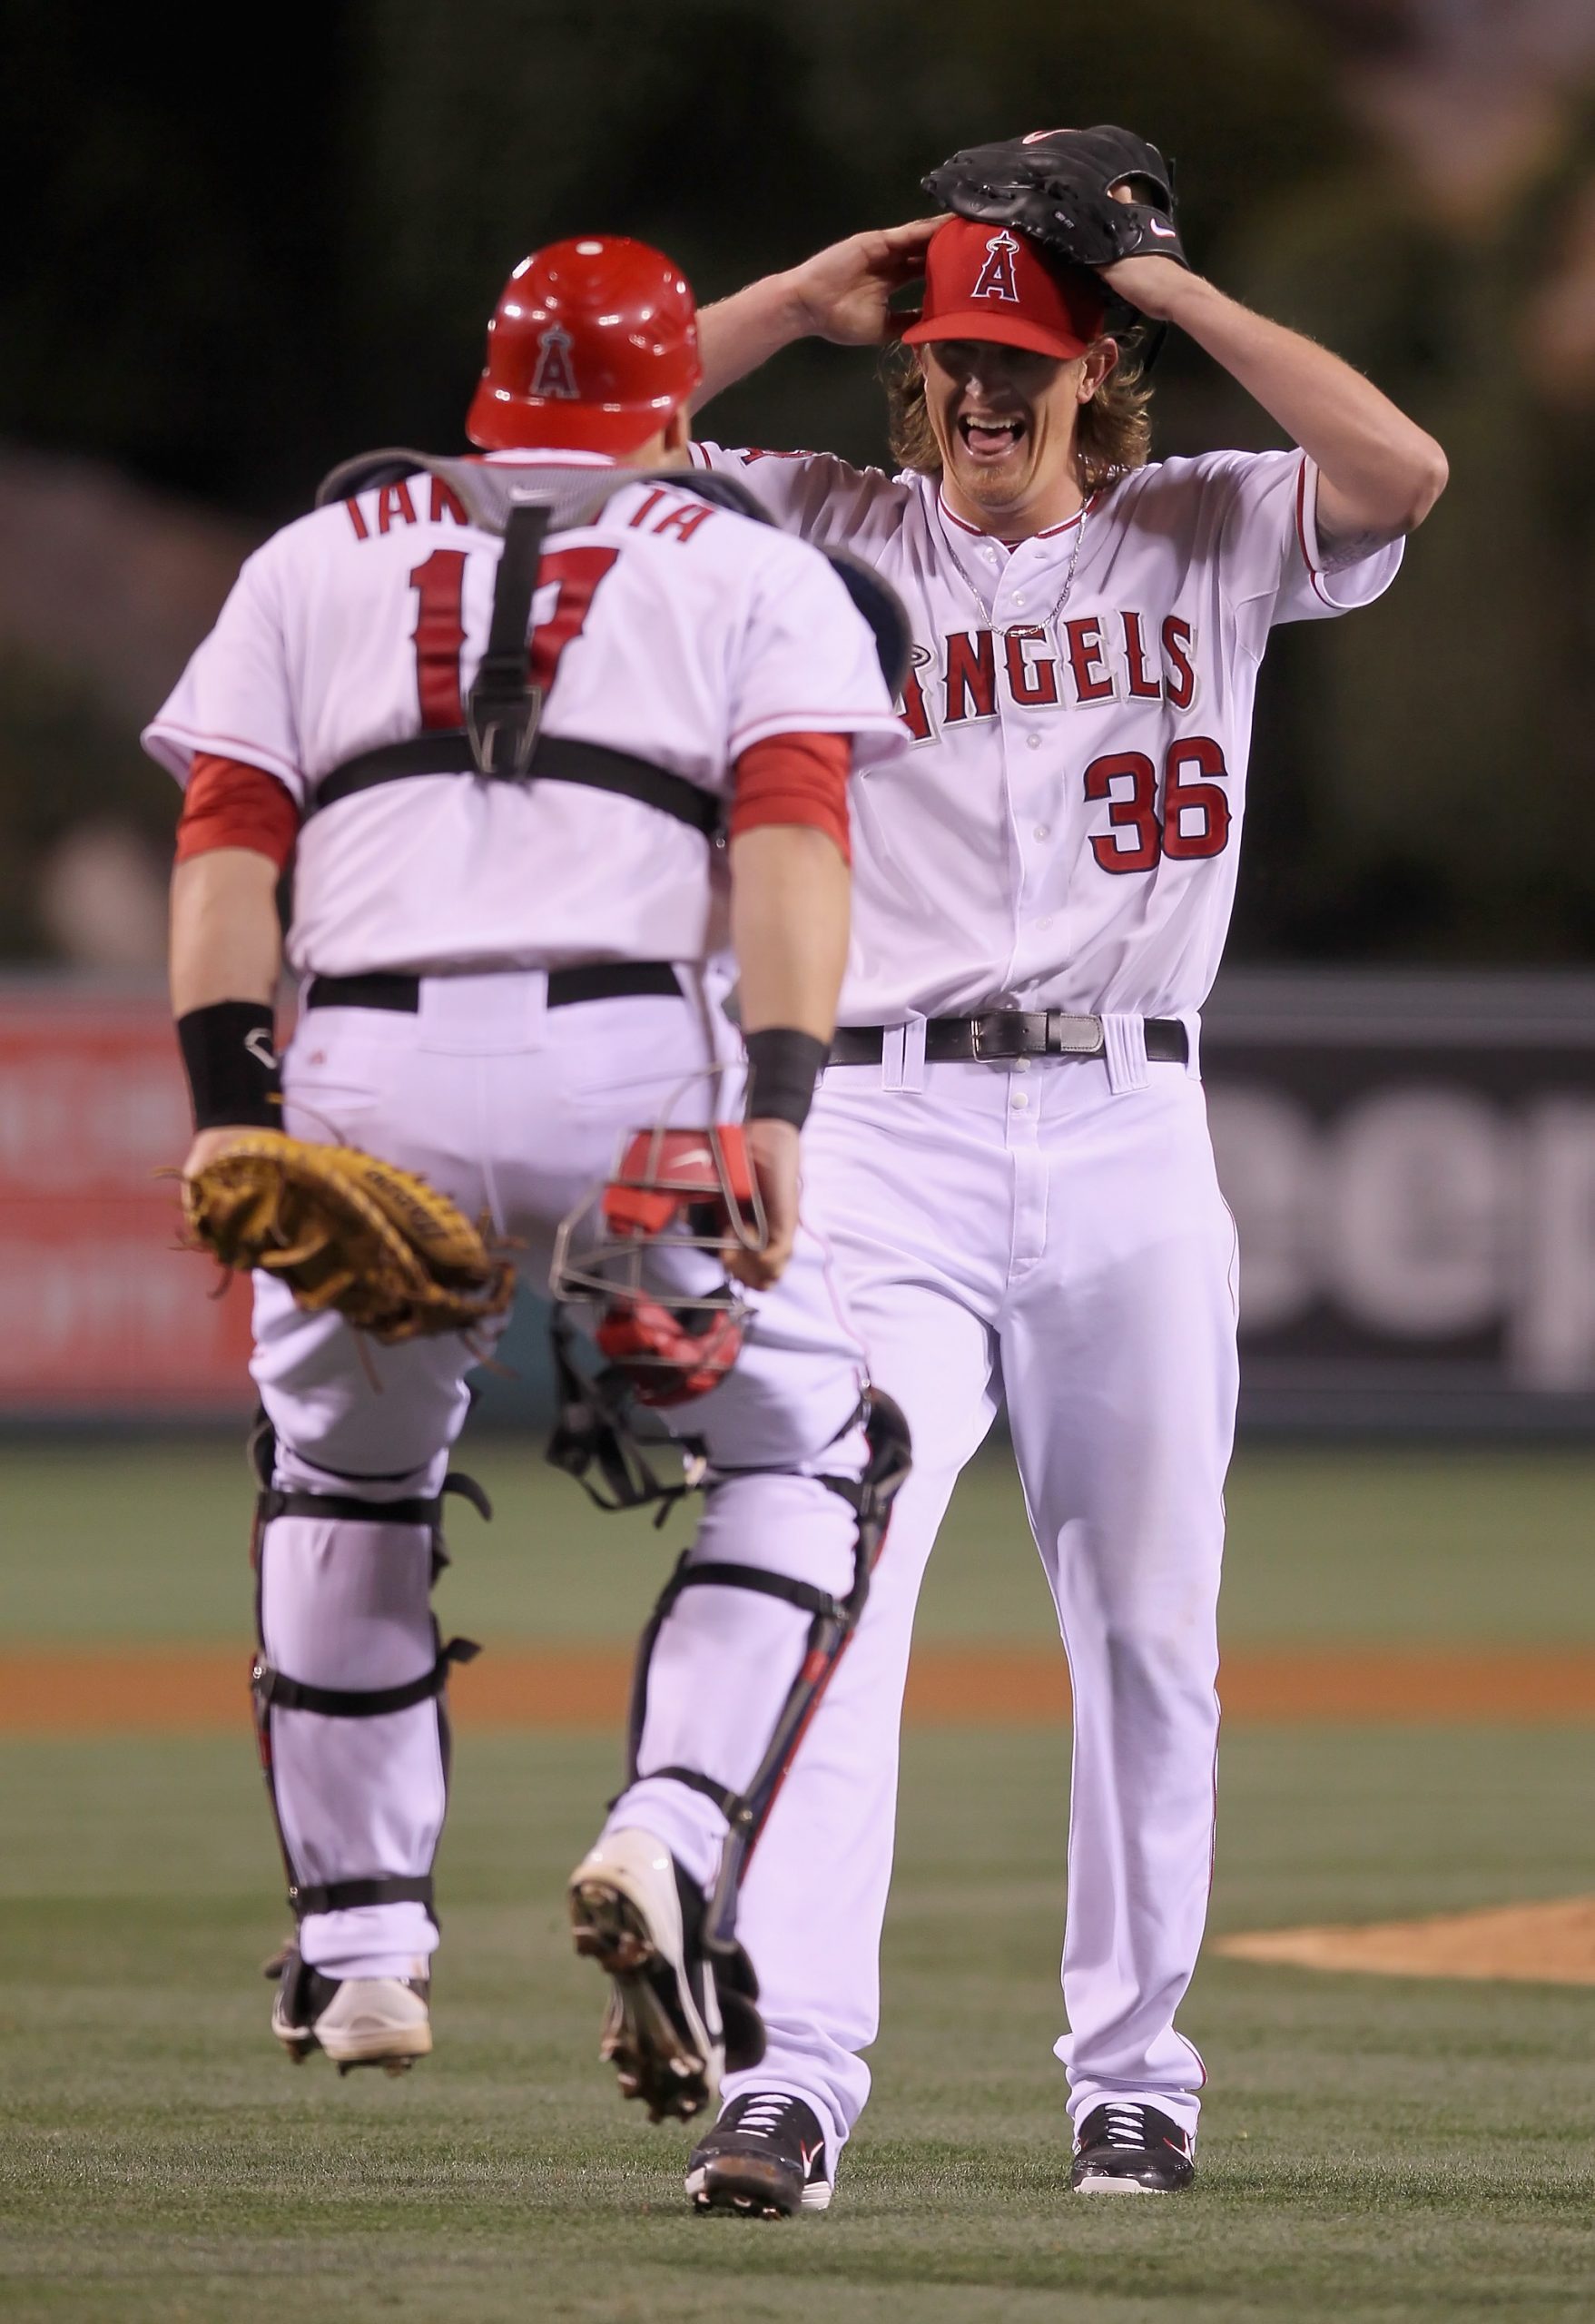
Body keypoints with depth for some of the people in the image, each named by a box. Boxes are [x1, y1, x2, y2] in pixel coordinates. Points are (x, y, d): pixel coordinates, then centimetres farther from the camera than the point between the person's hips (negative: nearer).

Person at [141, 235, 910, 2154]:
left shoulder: (317, 559, 23)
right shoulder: (751, 573, 18)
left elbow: (227, 843, 9)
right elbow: (792, 840, 0)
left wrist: (227, 1104, 1)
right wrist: (776, 1109, -10)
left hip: (366, 1074, 2)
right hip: (627, 1061, -2)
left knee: (342, 1475, 21)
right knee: (799, 1444, 14)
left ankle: (359, 1941, 20)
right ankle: (668, 1834, -7)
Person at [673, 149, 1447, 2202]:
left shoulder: (1205, 538, 7)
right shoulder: (827, 537, 7)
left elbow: (1402, 471, -10)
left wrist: (1177, 292, -5)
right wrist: (811, 296, -1)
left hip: (1130, 1131, 2)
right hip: (887, 1133, -2)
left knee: (1149, 1627, 8)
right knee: (833, 1586, -16)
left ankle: (1132, 2066, 22)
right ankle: (794, 2069, -22)